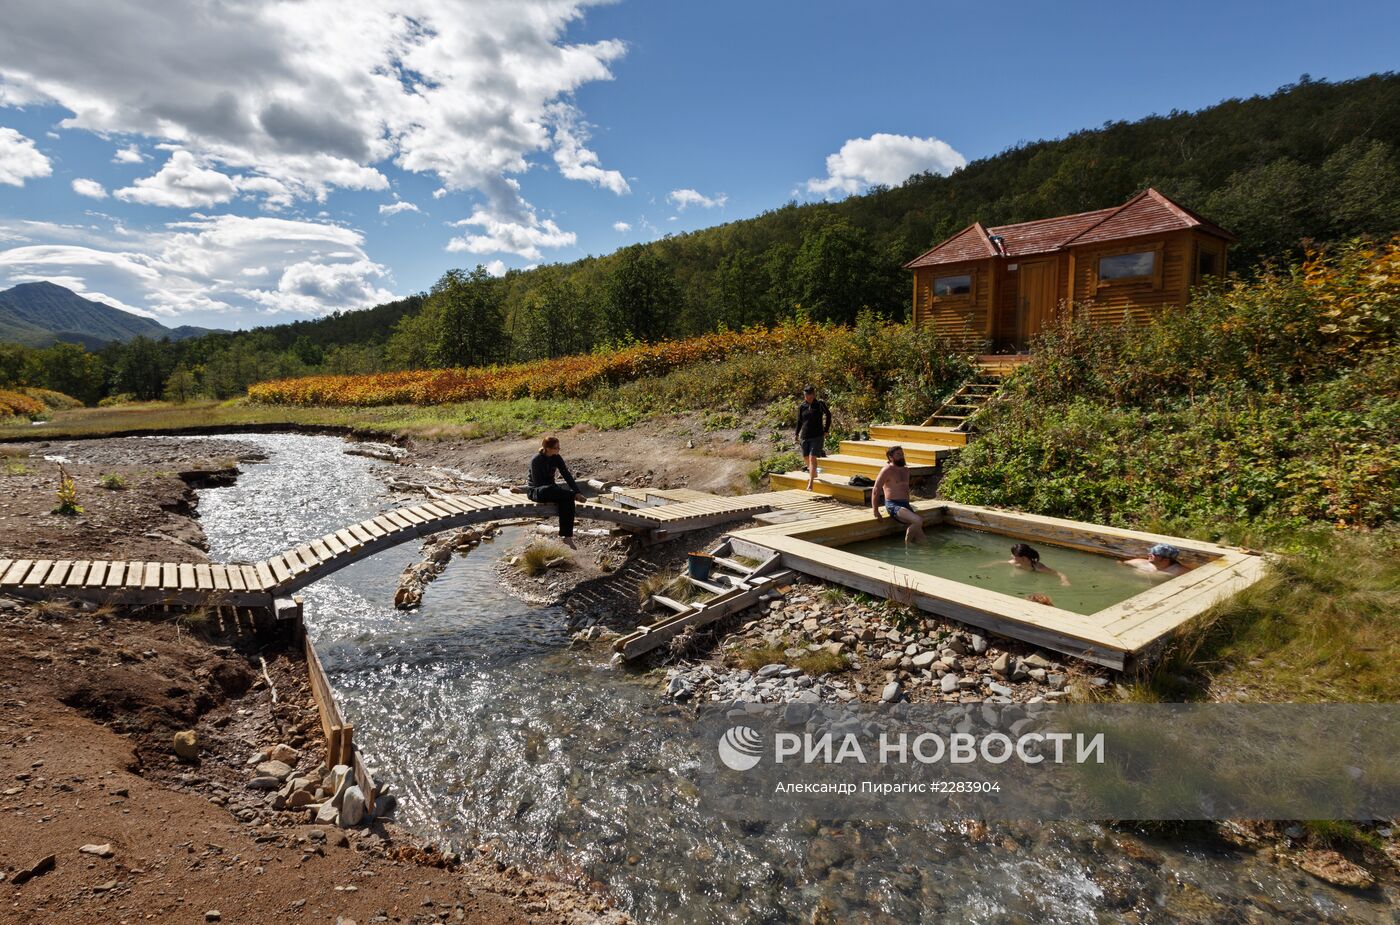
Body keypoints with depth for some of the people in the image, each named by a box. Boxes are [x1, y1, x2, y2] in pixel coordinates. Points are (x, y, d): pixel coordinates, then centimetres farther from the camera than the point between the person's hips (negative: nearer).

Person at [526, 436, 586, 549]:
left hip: (551, 490, 5)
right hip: (535, 491, -5)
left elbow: (567, 475, -5)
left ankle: (566, 536, -27)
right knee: (548, 489, -41)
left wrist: (577, 492, -19)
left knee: (567, 499, -27)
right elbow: (537, 483, -21)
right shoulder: (536, 460, -18)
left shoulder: (557, 458, -1)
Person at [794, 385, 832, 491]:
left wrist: (826, 431, 5)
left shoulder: (820, 404, -4)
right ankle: (814, 474, 42)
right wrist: (797, 435, 6)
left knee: (812, 458, -14)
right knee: (806, 458, 12)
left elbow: (828, 415, 9)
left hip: (817, 436, -4)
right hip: (805, 436, 4)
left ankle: (810, 485, -16)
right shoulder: (802, 406, 3)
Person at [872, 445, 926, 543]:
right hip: (893, 505, -7)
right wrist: (875, 511, -14)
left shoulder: (906, 471, 17)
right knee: (918, 521, -27)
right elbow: (875, 490, -11)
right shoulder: (887, 470, -7)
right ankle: (908, 541, -7)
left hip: (905, 505, 7)